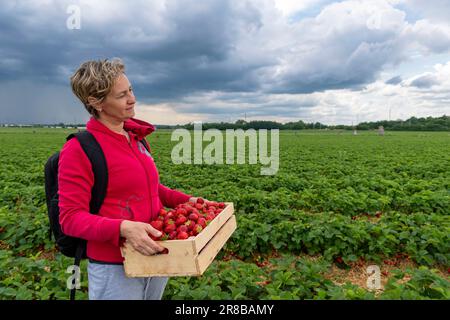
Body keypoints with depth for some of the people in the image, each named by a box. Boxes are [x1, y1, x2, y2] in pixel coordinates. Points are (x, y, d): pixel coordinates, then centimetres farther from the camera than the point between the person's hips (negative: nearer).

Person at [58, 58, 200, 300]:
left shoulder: (136, 137, 5)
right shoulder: (79, 150, -15)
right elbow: (71, 218, -16)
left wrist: (185, 200, 5)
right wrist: (123, 228, -32)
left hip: (154, 256, 7)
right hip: (115, 268, -6)